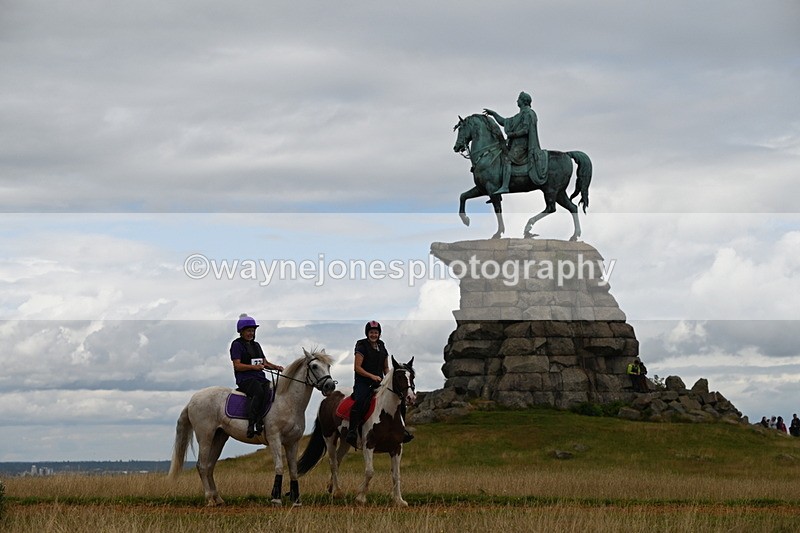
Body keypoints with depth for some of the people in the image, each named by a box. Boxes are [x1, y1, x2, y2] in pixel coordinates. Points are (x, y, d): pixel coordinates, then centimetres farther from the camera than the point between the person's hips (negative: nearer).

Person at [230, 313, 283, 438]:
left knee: (270, 392, -25)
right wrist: (254, 367, -18)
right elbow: (237, 366, -7)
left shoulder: (256, 345, 25)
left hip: (260, 378, 7)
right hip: (245, 379, -7)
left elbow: (265, 362, 25)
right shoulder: (237, 345, 2)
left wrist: (276, 367, 5)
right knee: (259, 392, -36)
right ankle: (251, 425, -38)